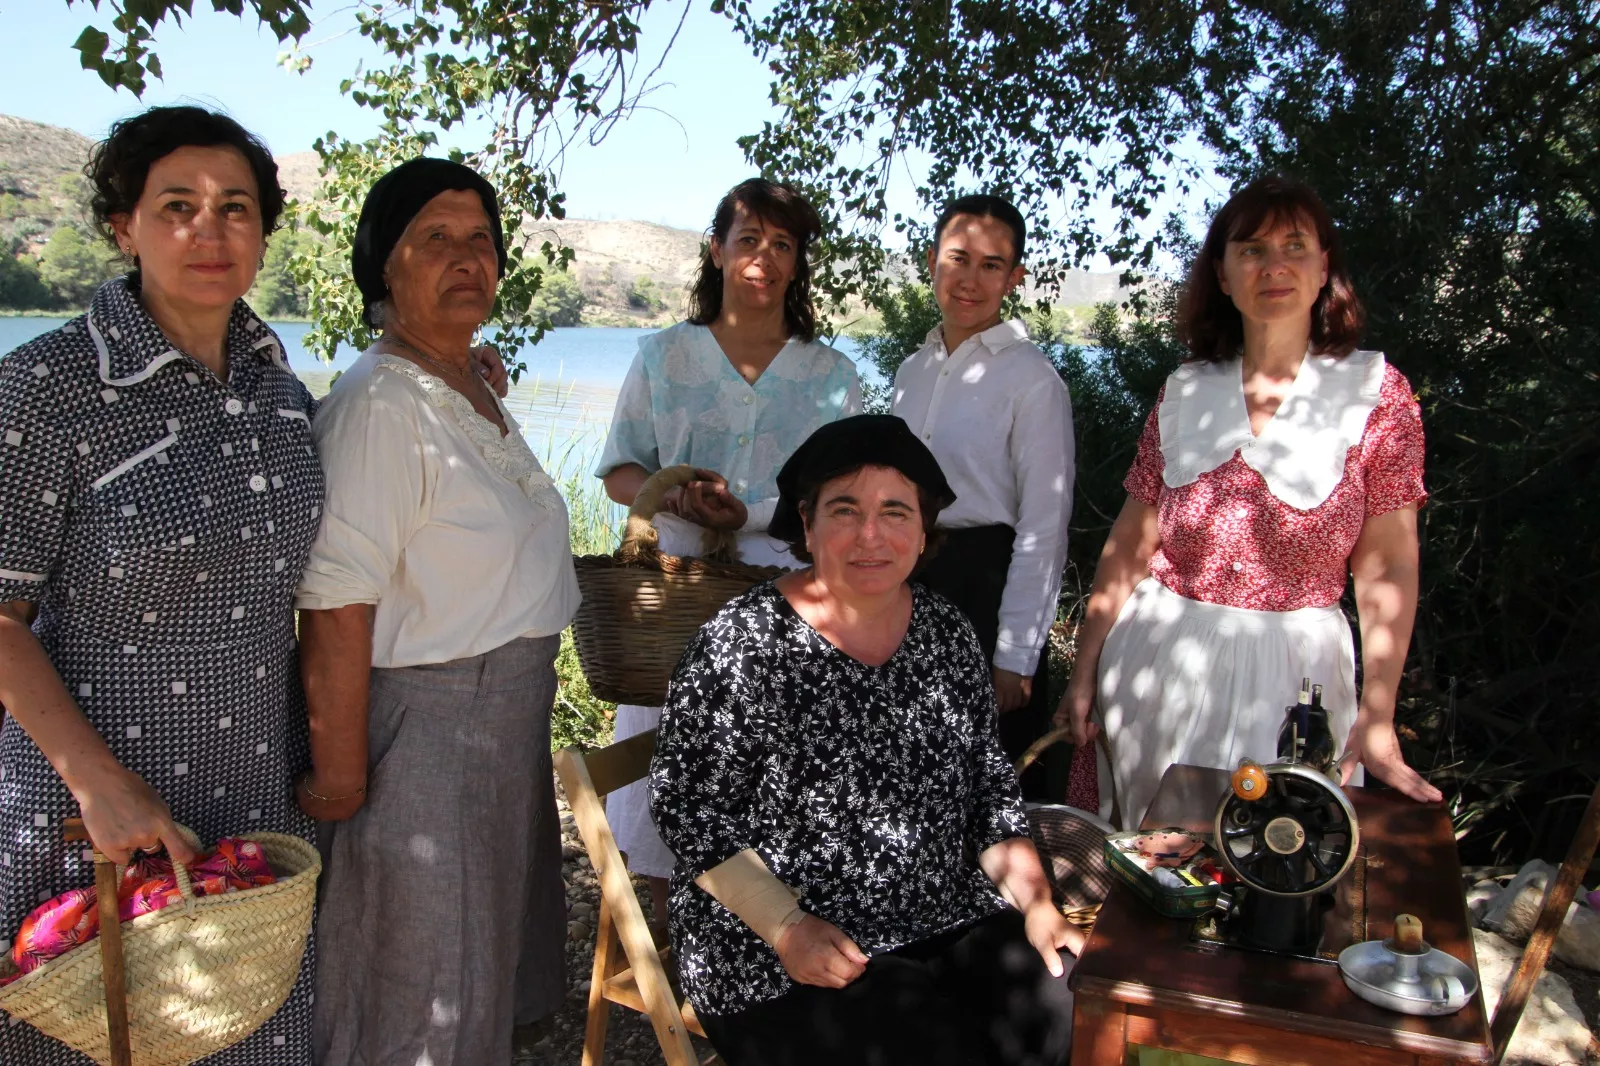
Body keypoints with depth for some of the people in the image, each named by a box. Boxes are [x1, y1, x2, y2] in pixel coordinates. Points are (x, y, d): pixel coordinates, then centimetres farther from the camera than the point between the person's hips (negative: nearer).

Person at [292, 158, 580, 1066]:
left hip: (507, 715, 9)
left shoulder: (478, 392, 10)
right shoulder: (378, 404, -21)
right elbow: (336, 607, -25)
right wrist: (338, 772, -24)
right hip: (423, 728, -9)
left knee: (495, 956, 23)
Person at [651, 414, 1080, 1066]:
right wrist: (789, 928, -18)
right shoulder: (743, 644, -12)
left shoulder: (946, 632, 5)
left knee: (1063, 1013, -16)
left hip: (947, 920, 5)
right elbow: (687, 805, -10)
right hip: (776, 959, -5)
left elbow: (989, 779, 12)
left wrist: (1035, 902, 0)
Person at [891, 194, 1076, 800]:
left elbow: (1043, 527, -12)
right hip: (910, 580, 7)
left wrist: (1015, 657, -14)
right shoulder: (912, 372, 11)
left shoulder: (1032, 380, -10)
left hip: (987, 584, -6)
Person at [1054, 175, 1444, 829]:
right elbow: (1129, 543, 5)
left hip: (1291, 674, -2)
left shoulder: (1374, 390, -3)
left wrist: (1377, 719, -12)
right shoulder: (1183, 392, 3)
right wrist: (1085, 671, 4)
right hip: (1159, 662, 2)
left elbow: (1388, 568, -6)